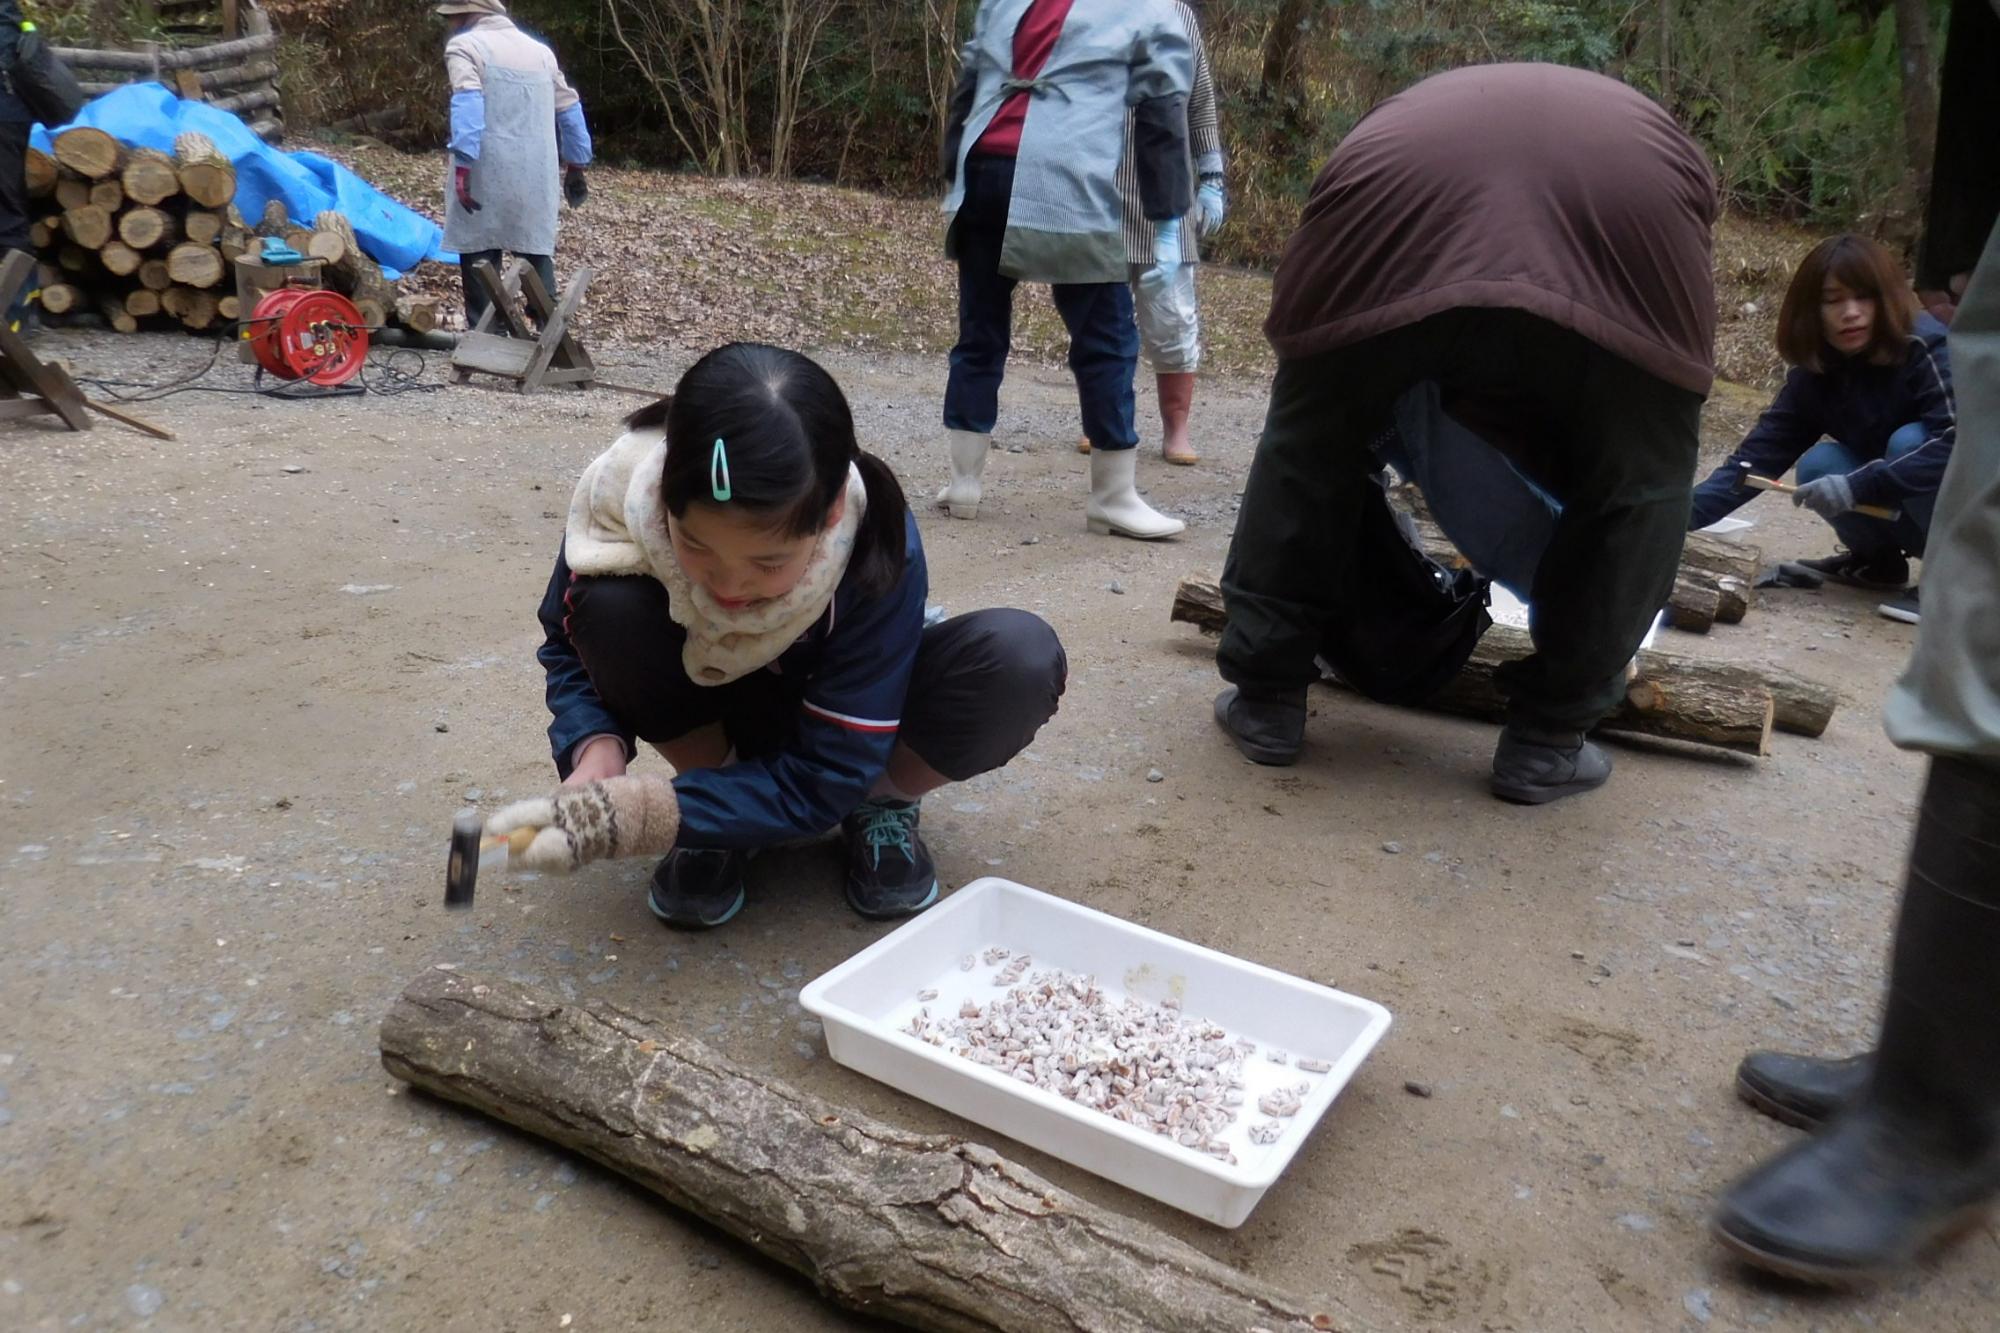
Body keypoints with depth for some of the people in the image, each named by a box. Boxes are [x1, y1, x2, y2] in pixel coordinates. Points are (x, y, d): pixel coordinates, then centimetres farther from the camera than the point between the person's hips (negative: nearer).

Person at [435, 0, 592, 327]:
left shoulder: (464, 45, 0)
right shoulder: (539, 49, 18)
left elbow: (467, 105, -16)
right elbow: (569, 109, 21)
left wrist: (463, 166, -22)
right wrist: (576, 166, 28)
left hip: (487, 175, -5)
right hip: (535, 178, 5)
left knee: (480, 256, 1)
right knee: (538, 254, 11)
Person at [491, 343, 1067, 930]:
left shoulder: (880, 550, -35)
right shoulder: (621, 496, -31)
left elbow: (822, 779, -29)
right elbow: (568, 645, -11)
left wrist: (641, 815, -41)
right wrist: (596, 751, -33)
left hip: (843, 725, -1)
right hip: (713, 716, 2)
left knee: (1020, 659, -31)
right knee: (609, 605, -31)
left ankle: (881, 807, -1)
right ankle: (719, 816, -6)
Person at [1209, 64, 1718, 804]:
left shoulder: (1403, 123, 43)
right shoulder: (1653, 144, 41)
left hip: (1401, 216, 1)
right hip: (1619, 216, 0)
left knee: (1309, 448, 23)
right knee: (1638, 482, 22)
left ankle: (1265, 698, 28)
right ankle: (1546, 740, 26)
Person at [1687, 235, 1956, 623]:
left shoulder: (1928, 350, -22)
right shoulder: (1815, 373, -7)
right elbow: (1757, 454, -16)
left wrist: (1857, 487, -42)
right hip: (1904, 510, 5)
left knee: (1909, 440, -30)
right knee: (1819, 465, -18)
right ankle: (1878, 561, 7)